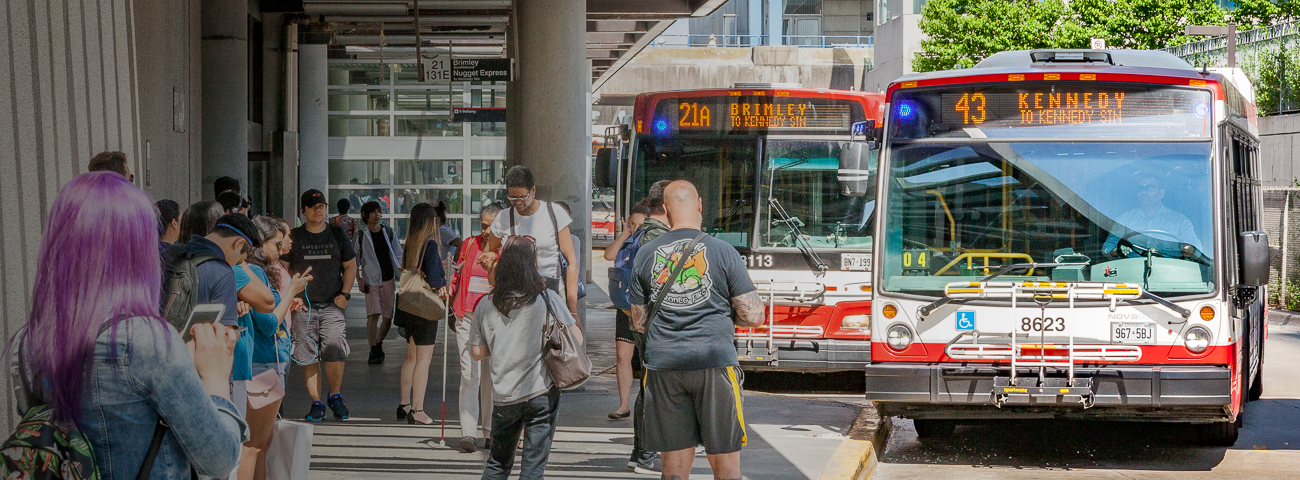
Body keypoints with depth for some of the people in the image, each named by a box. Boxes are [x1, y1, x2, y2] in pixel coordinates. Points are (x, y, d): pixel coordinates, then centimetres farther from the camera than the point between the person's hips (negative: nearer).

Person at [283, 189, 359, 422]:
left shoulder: (337, 234, 8)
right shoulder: (294, 237, 6)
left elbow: (350, 266, 14)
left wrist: (344, 294, 2)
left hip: (333, 305, 0)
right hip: (304, 306, 0)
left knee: (334, 353, -14)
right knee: (309, 357, -2)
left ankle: (335, 396, 7)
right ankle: (316, 403, 6)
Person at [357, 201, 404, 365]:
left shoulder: (389, 232, 5)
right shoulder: (361, 236, -1)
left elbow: (399, 256, 11)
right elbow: (355, 260, 7)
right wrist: (359, 280, -1)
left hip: (388, 280, 3)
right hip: (370, 281, -3)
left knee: (388, 317, 3)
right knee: (373, 314, -16)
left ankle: (379, 345, 26)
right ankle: (373, 351, -10)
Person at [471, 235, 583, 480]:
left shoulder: (485, 305, 1)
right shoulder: (547, 298, -7)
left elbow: (477, 352, 7)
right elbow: (576, 339, -4)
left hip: (503, 396, 3)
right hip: (541, 393, -3)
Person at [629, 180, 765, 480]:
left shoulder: (646, 255, 6)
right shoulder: (723, 252, -3)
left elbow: (639, 323, 12)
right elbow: (753, 317, -4)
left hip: (663, 365, 3)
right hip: (714, 362, -3)